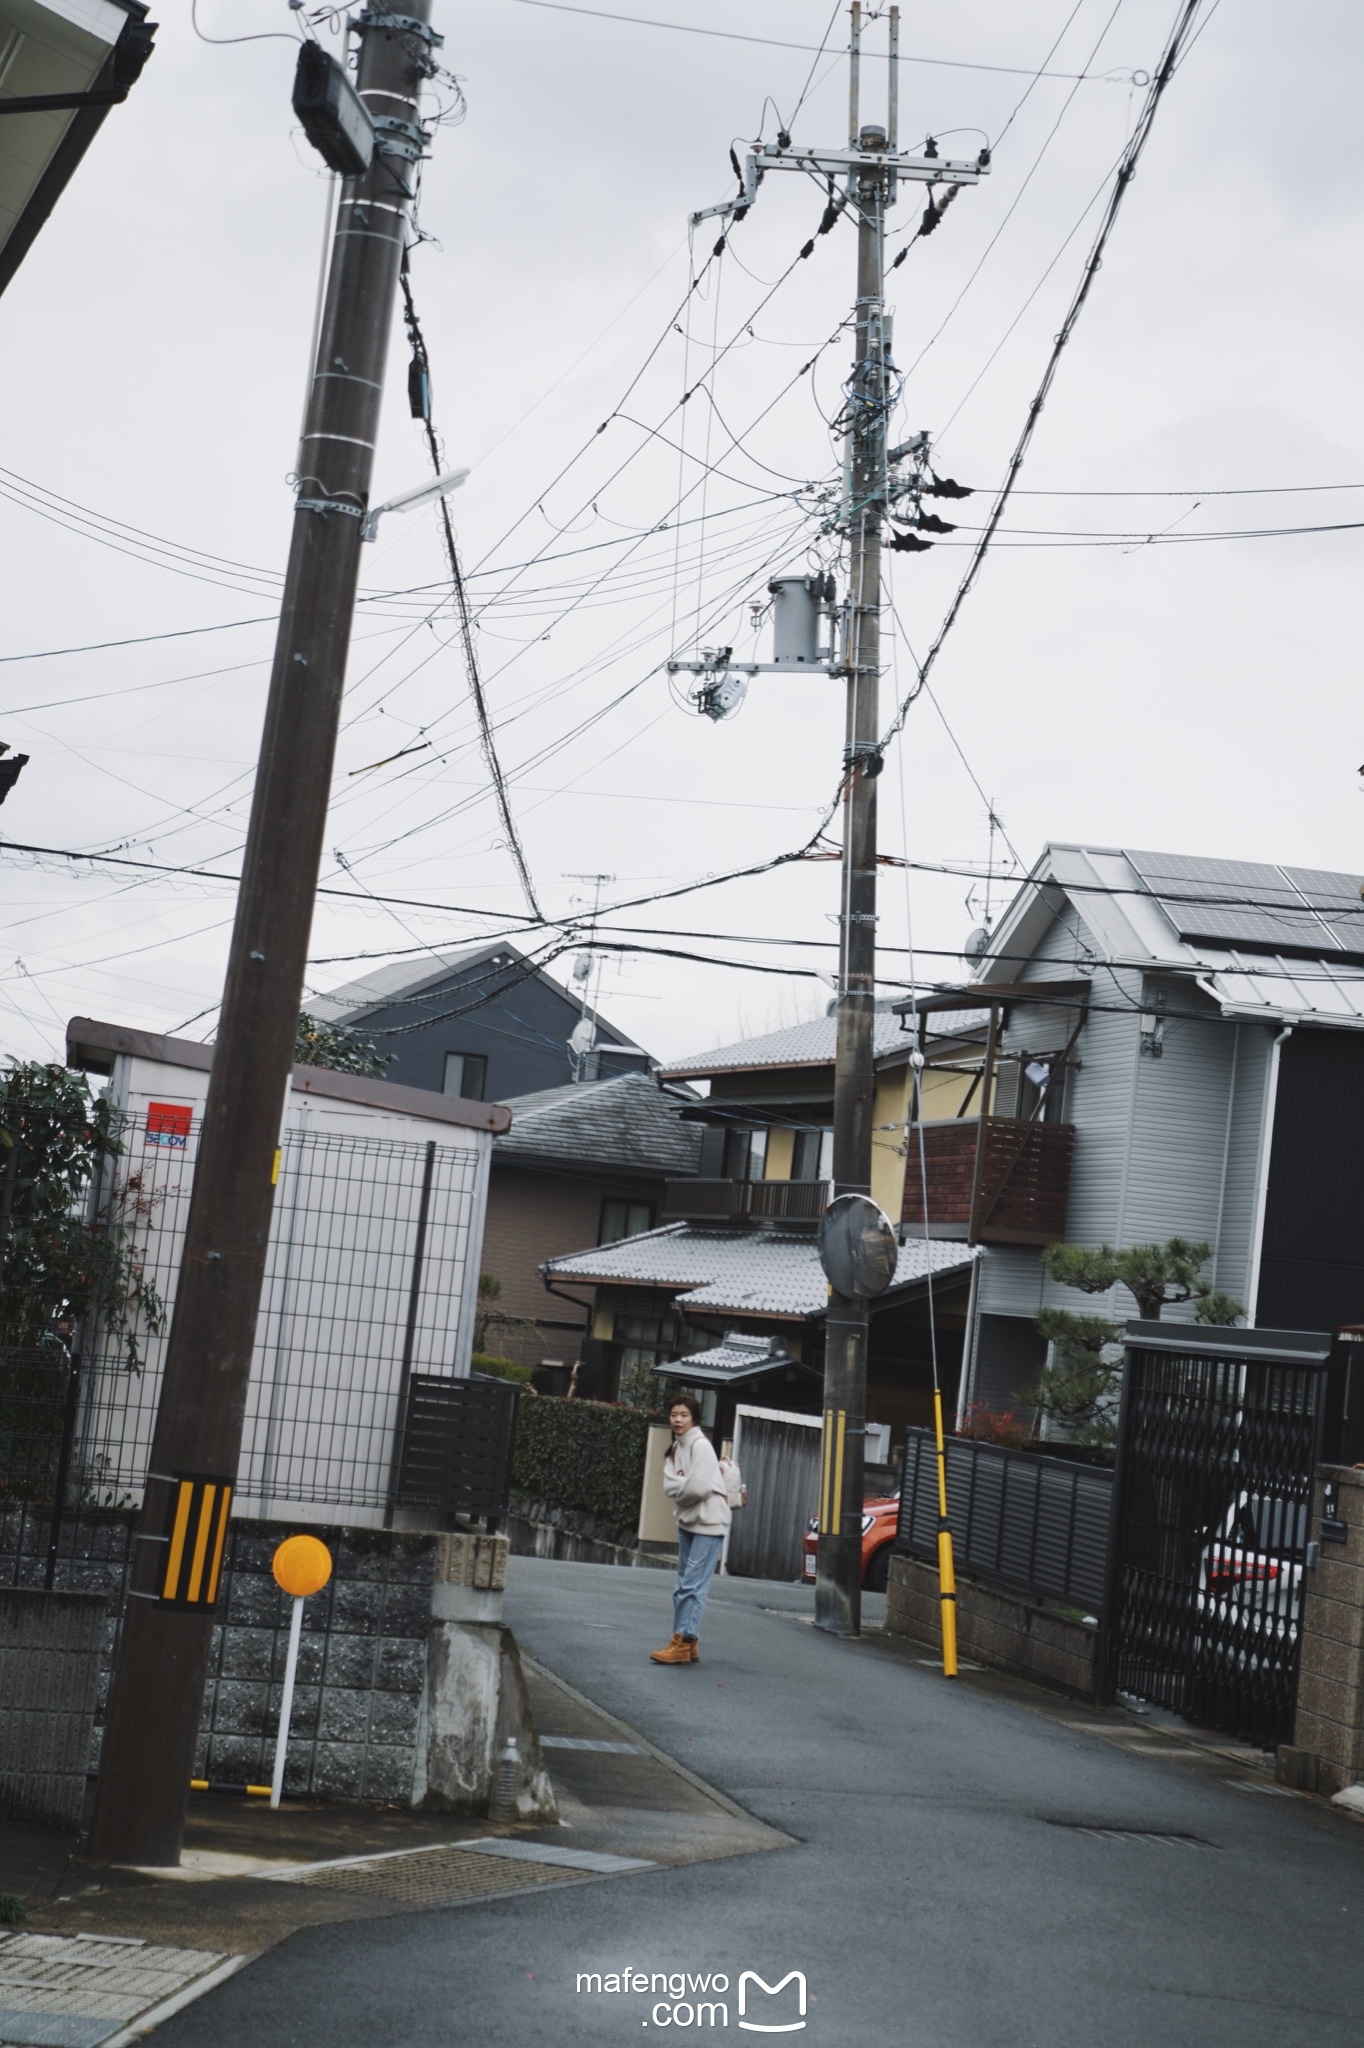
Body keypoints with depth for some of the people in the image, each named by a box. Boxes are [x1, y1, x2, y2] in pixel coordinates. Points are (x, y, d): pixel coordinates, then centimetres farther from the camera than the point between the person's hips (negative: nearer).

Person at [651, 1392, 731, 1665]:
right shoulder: (675, 1447, 11)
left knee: (693, 1584, -11)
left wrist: (680, 1489, -4)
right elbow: (669, 1485, 0)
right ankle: (684, 1644, 14)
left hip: (708, 1522, -9)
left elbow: (698, 1487, -22)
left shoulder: (700, 1445, -14)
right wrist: (686, 1488, -17)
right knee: (683, 1585, 10)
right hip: (687, 1520, 9)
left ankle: (684, 1642, -12)